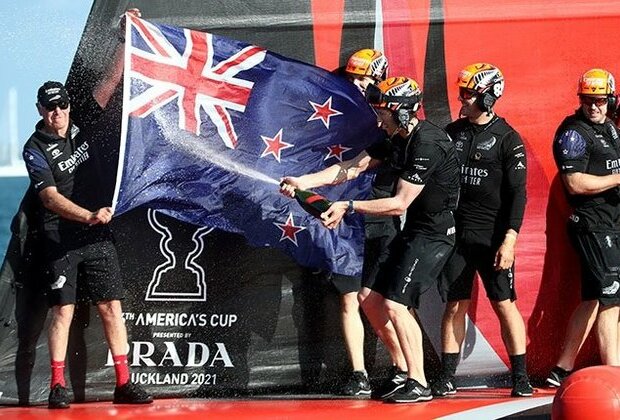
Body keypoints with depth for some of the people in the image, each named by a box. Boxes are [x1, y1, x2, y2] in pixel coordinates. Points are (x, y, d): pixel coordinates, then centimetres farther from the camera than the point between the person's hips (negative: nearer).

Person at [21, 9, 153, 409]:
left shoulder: (80, 125, 7)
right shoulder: (36, 149, -7)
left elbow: (109, 83, 6)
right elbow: (51, 198, -17)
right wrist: (89, 216, -30)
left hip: (98, 238, 4)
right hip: (61, 241, -4)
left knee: (111, 307, 1)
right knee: (63, 310, -7)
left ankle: (124, 383, 1)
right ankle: (58, 386, -3)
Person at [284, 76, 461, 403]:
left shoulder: (426, 144, -23)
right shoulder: (395, 138, 7)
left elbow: (399, 204, -23)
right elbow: (353, 168, 9)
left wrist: (348, 207, -19)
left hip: (435, 233, -10)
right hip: (413, 230, 10)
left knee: (395, 305, -16)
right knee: (373, 301, 9)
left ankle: (419, 384, -10)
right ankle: (404, 371, 20)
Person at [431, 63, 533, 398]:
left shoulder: (507, 139, -4)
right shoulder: (452, 132, 10)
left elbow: (517, 194, -6)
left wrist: (509, 239, -14)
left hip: (492, 237, -4)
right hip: (455, 232, 4)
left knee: (505, 305, -3)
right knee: (455, 306, 5)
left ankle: (520, 378, 3)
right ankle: (446, 379, 8)